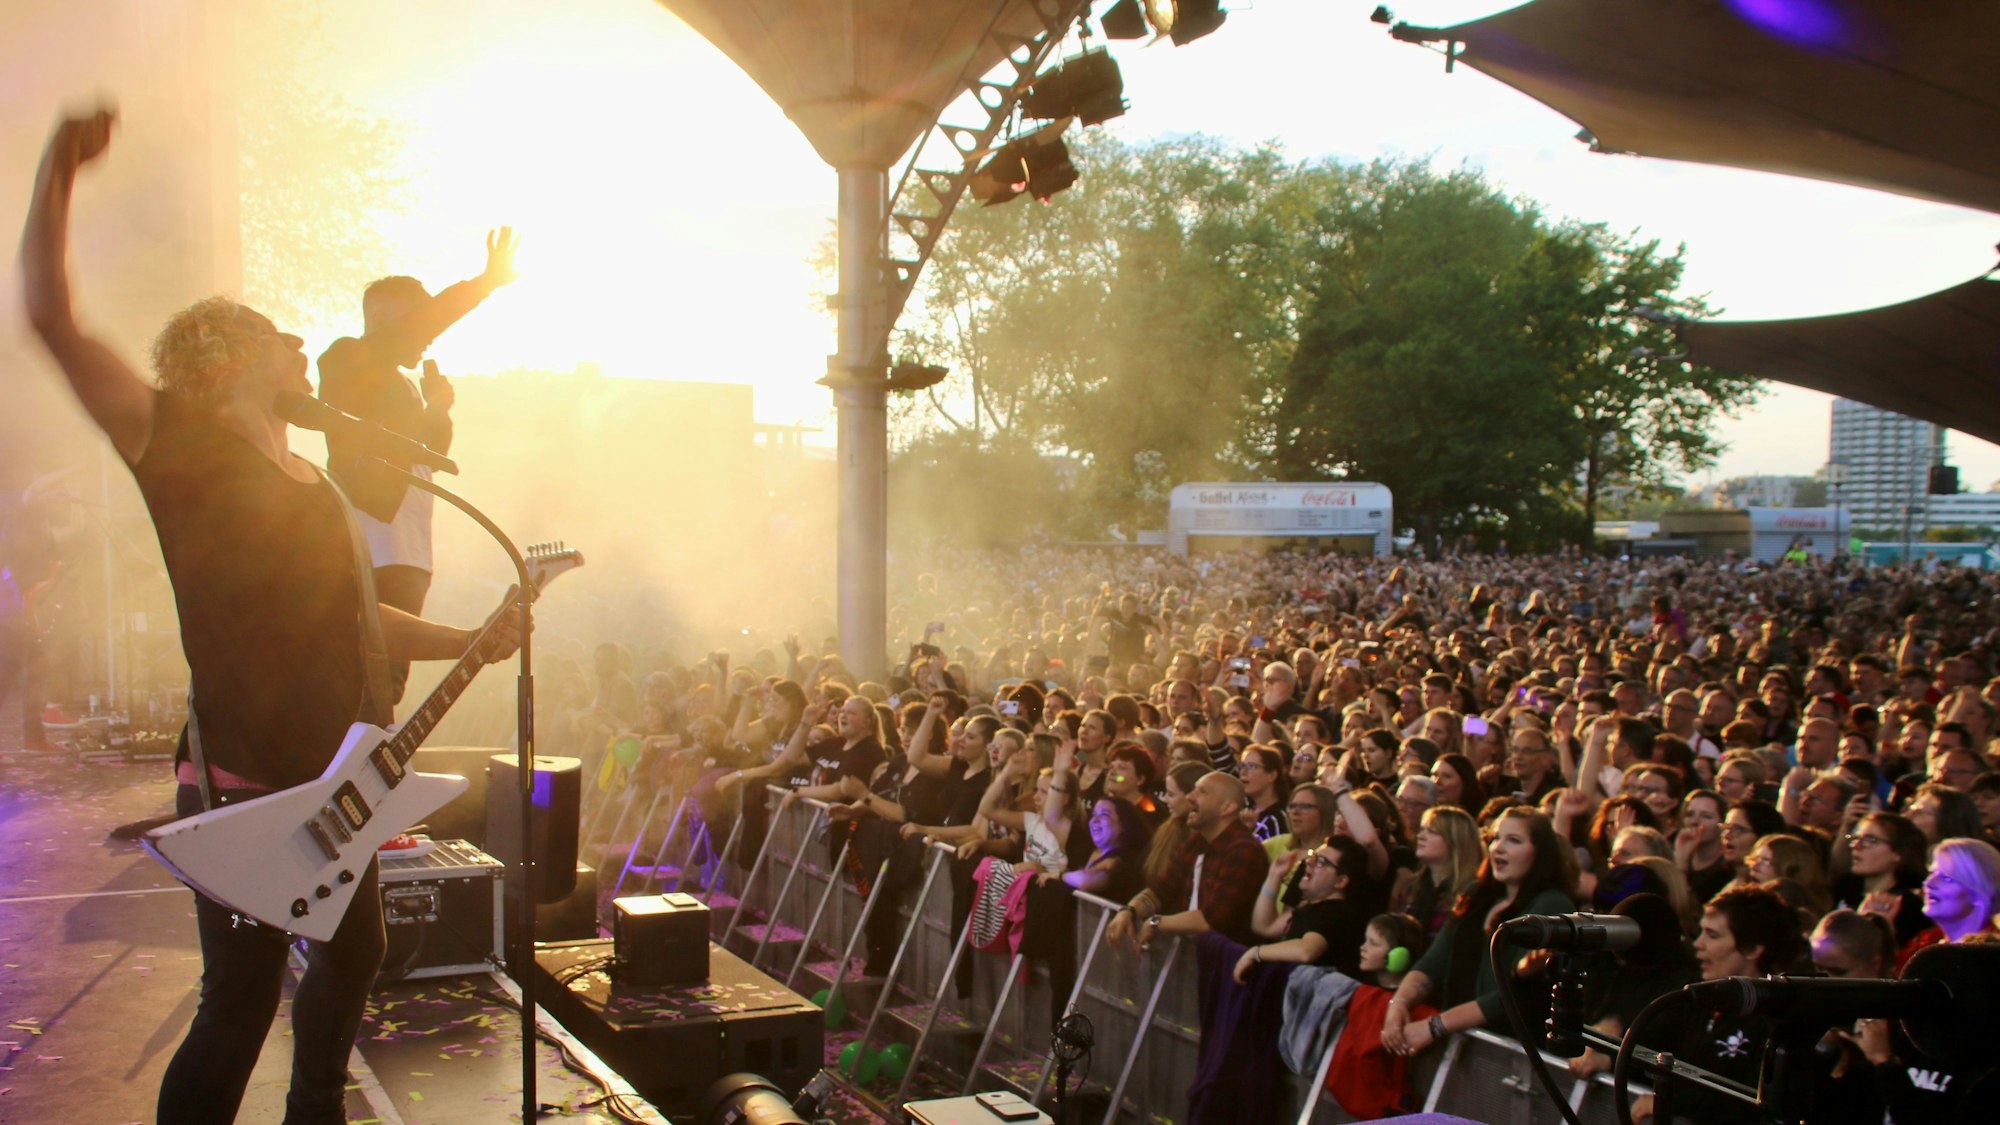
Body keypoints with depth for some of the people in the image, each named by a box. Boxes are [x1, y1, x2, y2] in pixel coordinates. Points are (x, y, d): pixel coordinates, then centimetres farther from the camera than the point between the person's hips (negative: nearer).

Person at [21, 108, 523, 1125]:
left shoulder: (315, 489, 15)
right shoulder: (181, 446, -8)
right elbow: (50, 317, -17)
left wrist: (469, 642, 15)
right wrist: (59, 170, -22)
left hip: (337, 779, 8)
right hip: (241, 786, -8)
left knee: (353, 950, 22)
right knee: (241, 1000, -4)